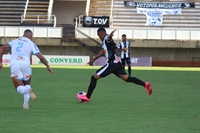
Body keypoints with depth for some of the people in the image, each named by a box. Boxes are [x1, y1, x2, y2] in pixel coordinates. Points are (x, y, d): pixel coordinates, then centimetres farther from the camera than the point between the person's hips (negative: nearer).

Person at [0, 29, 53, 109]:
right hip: (25, 64, -1)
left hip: (14, 64, 1)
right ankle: (25, 104, 10)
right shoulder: (31, 44, 14)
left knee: (19, 88, 7)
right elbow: (41, 57, 9)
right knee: (27, 84, 25)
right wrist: (47, 66, 24)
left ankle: (28, 90, -29)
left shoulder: (14, 41, 24)